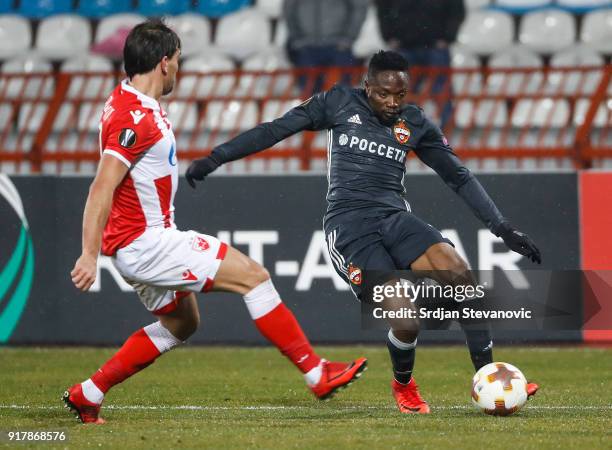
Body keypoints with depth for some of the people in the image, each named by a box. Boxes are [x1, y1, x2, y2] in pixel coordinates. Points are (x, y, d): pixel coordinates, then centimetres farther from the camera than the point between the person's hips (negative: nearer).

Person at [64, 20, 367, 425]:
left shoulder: (129, 101, 11)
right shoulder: (136, 118, -21)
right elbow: (102, 189, -27)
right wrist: (89, 255, -31)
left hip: (142, 242, 11)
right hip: (145, 243, -11)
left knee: (181, 322, 25)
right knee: (253, 275, -10)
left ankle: (88, 394, 24)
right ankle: (317, 373, -7)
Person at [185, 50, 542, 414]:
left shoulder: (415, 124, 12)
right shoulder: (340, 103, 5)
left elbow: (460, 177, 14)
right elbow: (276, 129, 6)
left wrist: (504, 229, 8)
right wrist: (215, 158, 2)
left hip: (396, 218, 4)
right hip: (349, 225, -4)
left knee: (459, 273, -24)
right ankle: (404, 385, 11)